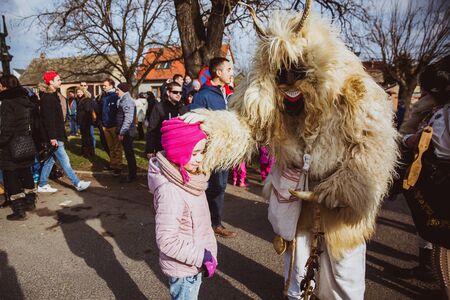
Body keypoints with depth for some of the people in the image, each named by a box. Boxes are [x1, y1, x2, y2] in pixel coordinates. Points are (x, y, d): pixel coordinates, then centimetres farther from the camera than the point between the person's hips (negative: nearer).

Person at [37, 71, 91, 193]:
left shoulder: (52, 95, 16)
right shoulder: (47, 97, -14)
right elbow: (48, 119, -20)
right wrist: (52, 137, -23)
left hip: (55, 135, 10)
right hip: (53, 136, -10)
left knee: (50, 160, 14)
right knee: (64, 160, -5)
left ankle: (42, 185, 23)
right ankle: (78, 184, 0)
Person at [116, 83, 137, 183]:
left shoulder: (127, 101, -17)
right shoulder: (123, 100, 15)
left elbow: (128, 119, -24)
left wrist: (121, 133, -23)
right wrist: (120, 131, 14)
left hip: (127, 133, -10)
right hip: (126, 132, 10)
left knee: (129, 154, -2)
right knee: (129, 153, 16)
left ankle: (132, 176, 8)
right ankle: (132, 173, 27)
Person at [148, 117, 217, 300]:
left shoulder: (187, 177, -4)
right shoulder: (170, 192, -31)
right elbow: (166, 241, -30)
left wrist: (204, 253, 11)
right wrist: (202, 257, -23)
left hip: (193, 263, 8)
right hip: (183, 267, -8)